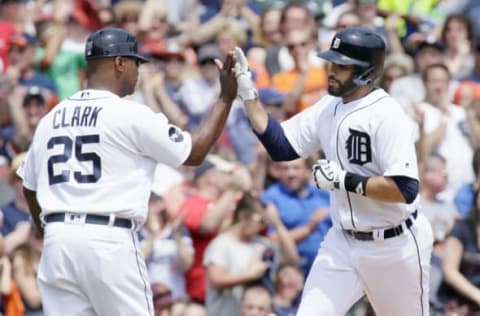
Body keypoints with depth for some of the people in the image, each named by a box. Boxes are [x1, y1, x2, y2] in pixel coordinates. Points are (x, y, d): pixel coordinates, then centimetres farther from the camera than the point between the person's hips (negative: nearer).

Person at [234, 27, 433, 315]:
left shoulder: (386, 116, -21)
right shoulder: (329, 107, 3)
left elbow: (405, 189, -27)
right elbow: (281, 146, 6)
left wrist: (345, 180, -25)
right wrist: (248, 94, -1)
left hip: (395, 246, -6)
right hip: (343, 242, 6)